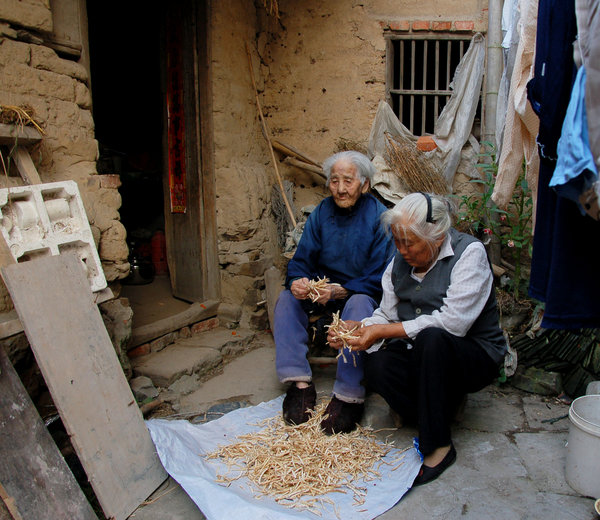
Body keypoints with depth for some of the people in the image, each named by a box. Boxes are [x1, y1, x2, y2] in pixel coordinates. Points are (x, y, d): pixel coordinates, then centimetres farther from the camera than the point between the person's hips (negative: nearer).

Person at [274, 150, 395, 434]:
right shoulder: (322, 212, 2)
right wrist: (296, 281, -24)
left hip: (362, 292, -4)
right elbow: (301, 259, 1)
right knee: (287, 297, -20)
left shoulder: (379, 217, -12)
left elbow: (381, 278, -17)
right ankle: (300, 382, -22)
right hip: (323, 289, 5)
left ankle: (349, 396, -30)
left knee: (359, 305, -37)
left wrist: (341, 291, -31)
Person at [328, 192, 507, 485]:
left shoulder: (469, 252, -16)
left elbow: (452, 323, -26)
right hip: (421, 353, 5)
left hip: (475, 355, -5)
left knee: (431, 338, -37)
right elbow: (387, 314, 4)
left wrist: (383, 331, -25)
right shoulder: (401, 261, 3)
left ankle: (439, 445, -20)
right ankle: (445, 403, 1)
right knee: (376, 366, -25)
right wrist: (359, 328, -18)